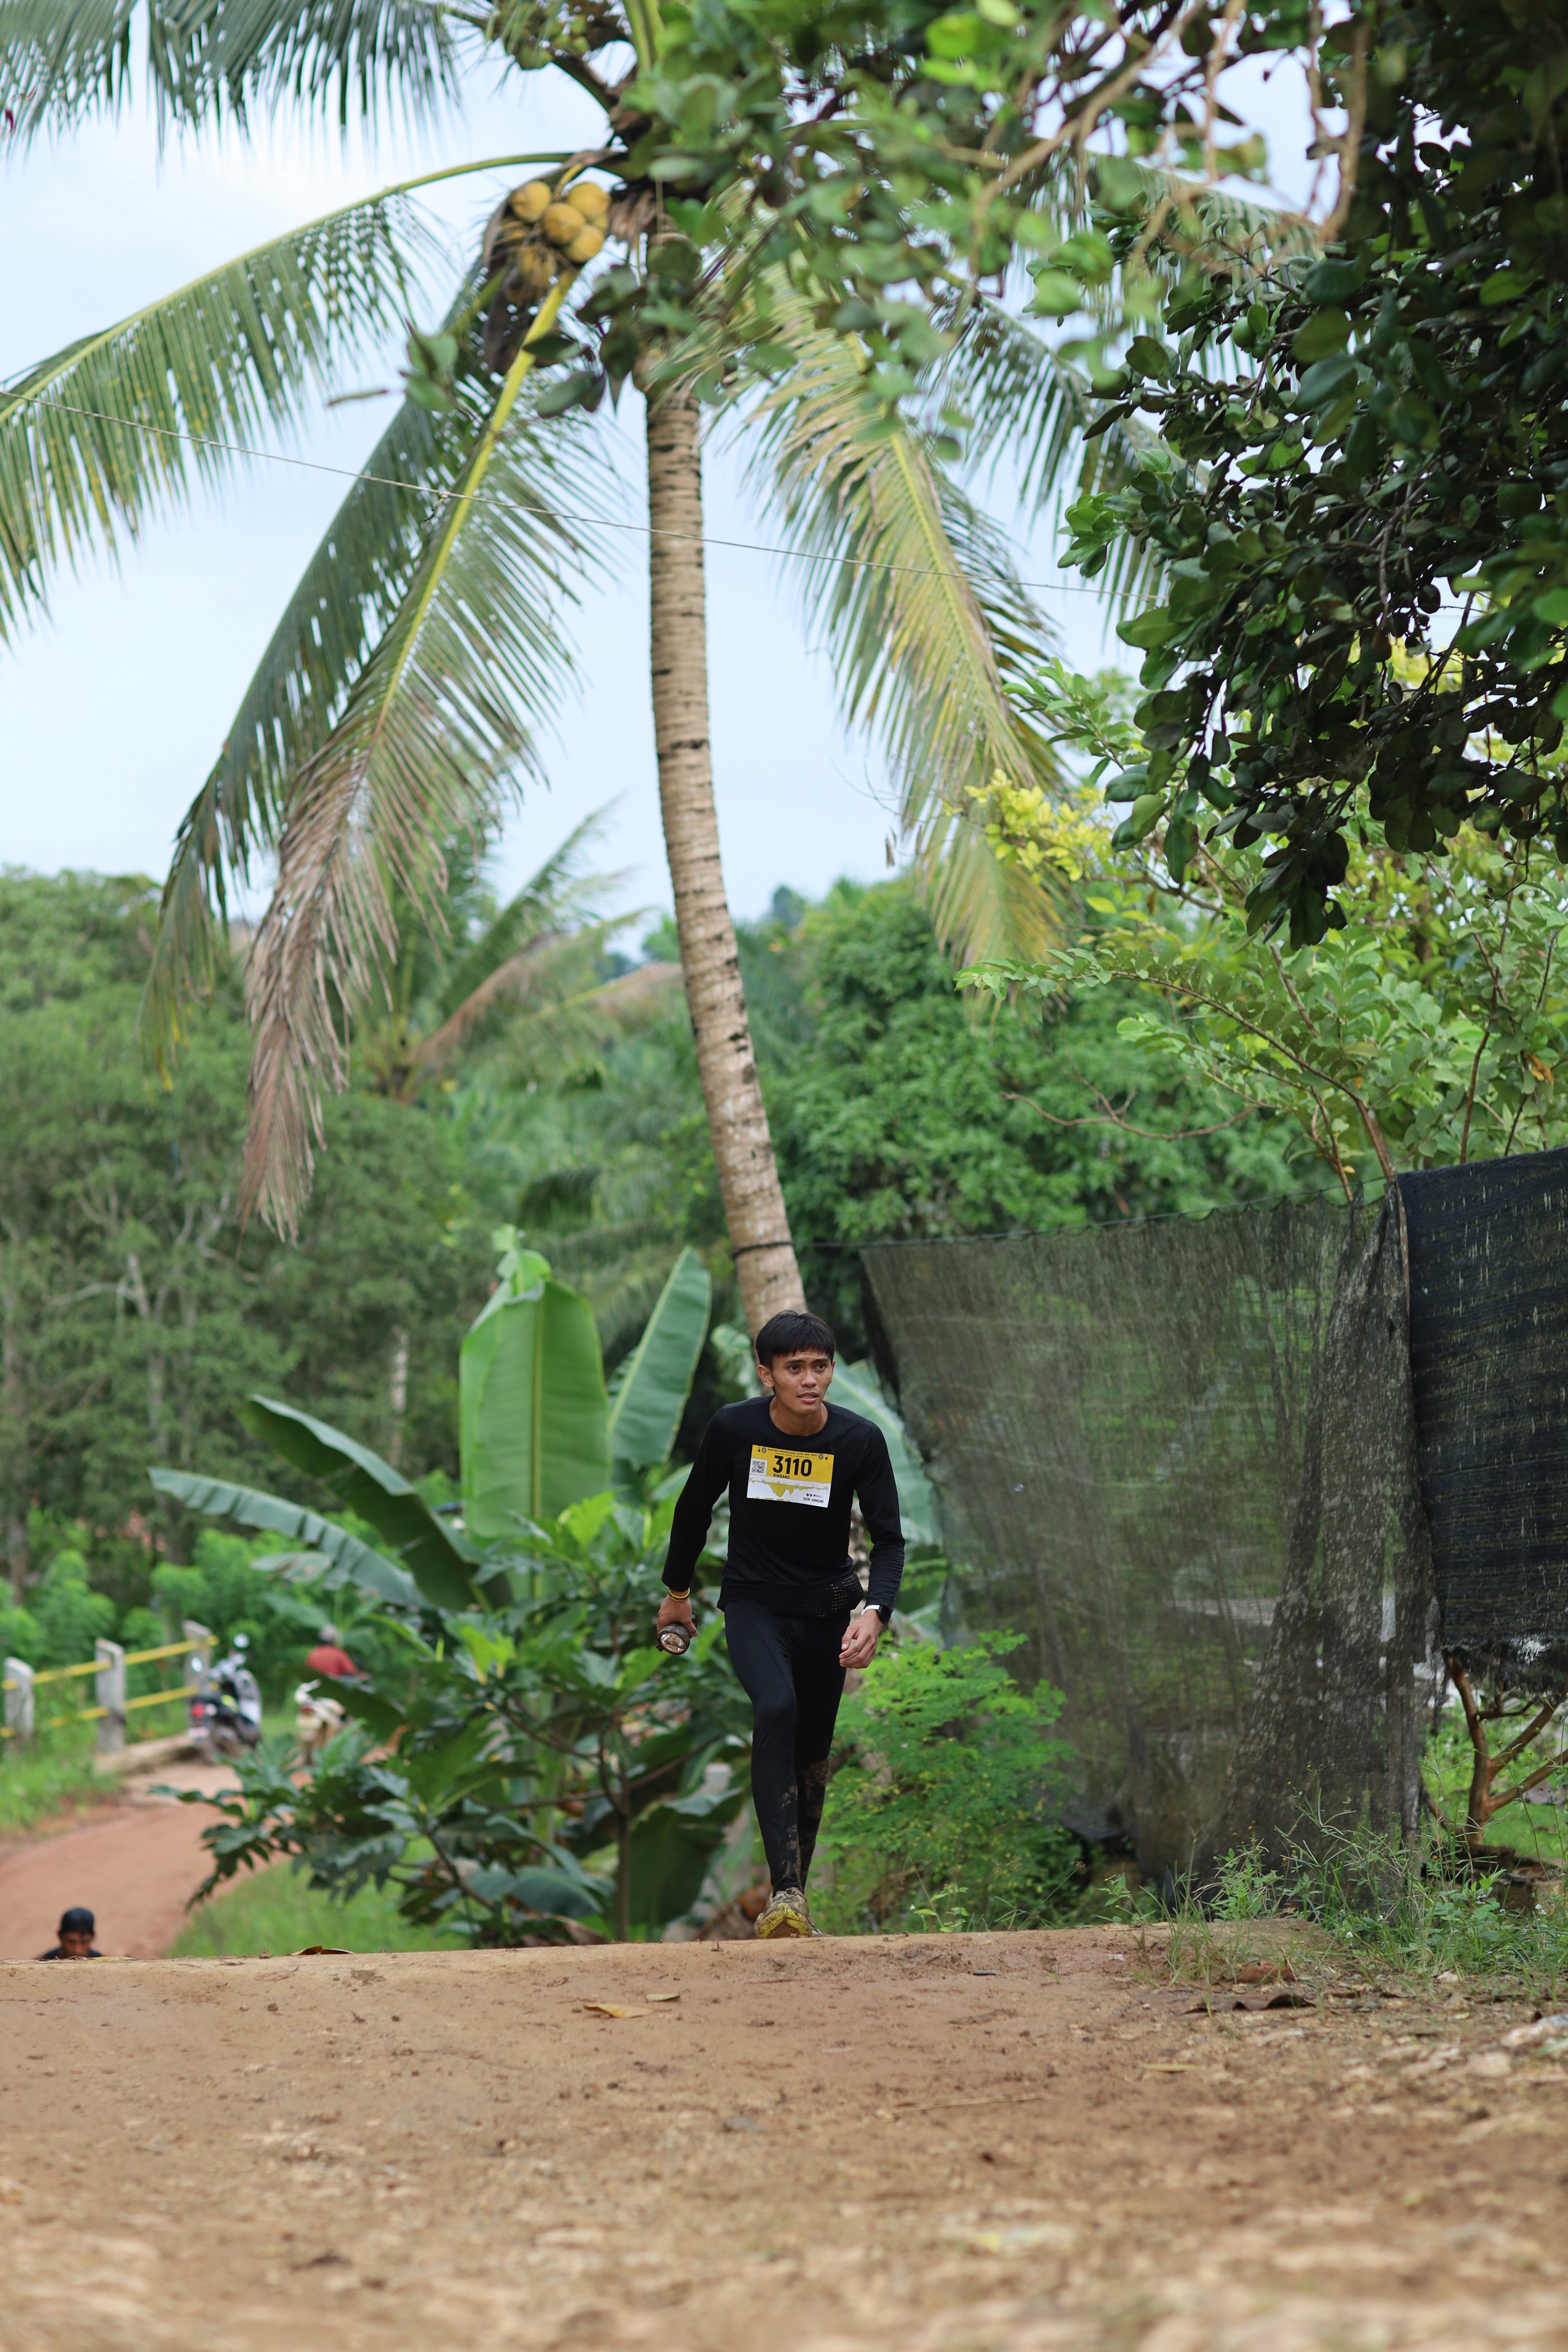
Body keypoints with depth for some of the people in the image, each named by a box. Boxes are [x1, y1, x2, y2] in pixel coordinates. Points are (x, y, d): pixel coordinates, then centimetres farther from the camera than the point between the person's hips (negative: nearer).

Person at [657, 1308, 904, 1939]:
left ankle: (794, 1891, 25)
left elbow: (889, 1539, -8)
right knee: (776, 1709, -28)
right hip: (752, 1604, -2)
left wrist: (875, 1611, -27)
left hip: (825, 1611, 2)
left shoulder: (860, 1441, -13)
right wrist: (677, 1591, 16)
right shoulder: (732, 1429, -13)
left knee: (812, 1752, 7)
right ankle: (785, 1892, -34)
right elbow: (695, 1508, 5)